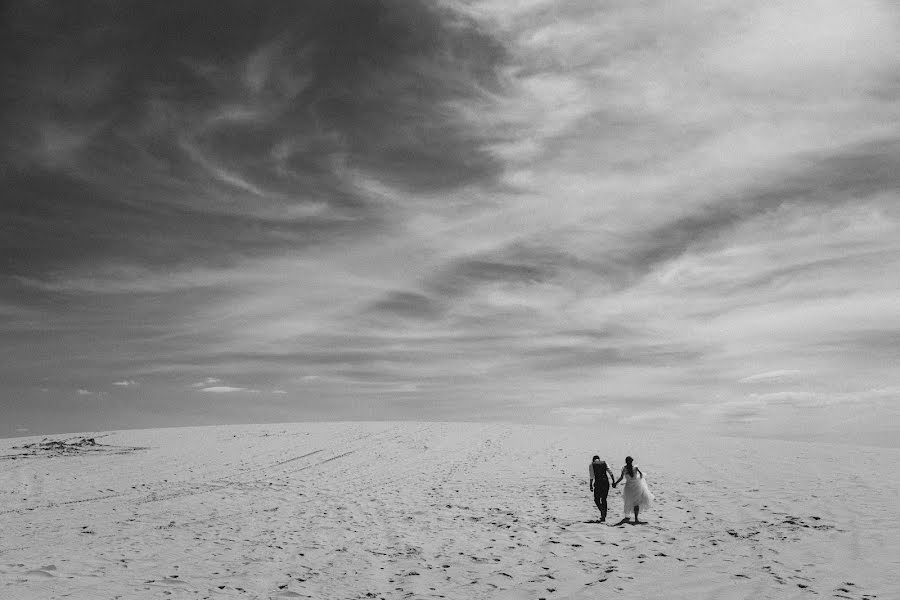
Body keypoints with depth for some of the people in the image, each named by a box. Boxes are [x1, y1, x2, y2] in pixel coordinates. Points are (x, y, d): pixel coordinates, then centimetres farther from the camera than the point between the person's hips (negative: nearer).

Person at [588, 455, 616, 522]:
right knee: (604, 500, 15)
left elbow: (592, 477, -6)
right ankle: (603, 518, 13)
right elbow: (610, 472, 3)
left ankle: (603, 511, -11)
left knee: (596, 500, 13)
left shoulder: (591, 465, 5)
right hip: (606, 482, 3)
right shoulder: (604, 463, 13)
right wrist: (613, 482, 0)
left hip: (598, 483, -3)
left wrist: (591, 486, -6)